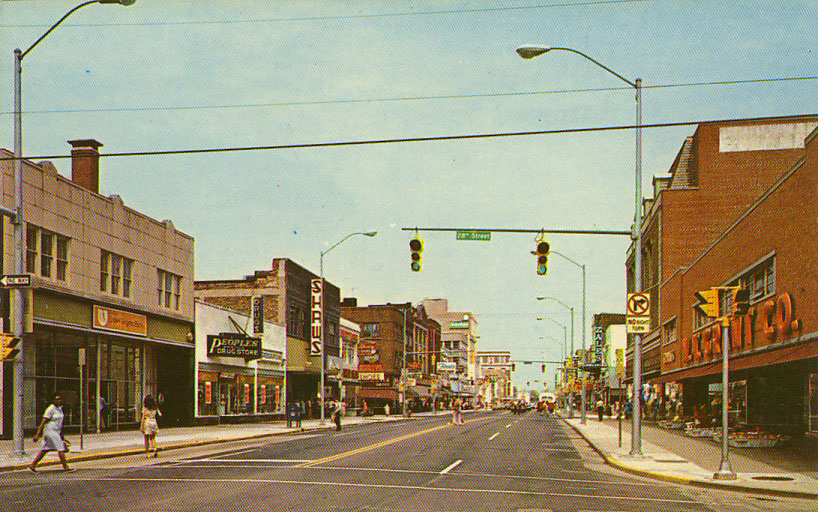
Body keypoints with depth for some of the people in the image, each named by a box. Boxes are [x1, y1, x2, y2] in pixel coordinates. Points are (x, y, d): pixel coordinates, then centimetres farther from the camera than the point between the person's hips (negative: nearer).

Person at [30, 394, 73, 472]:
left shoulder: (59, 408, 14)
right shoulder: (50, 409, -13)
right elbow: (43, 422, -16)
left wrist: (62, 436, 24)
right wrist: (37, 434, -20)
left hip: (56, 432, 9)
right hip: (50, 431, -9)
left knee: (45, 450, 9)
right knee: (60, 448, -11)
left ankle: (32, 465, 13)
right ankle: (65, 467, -9)